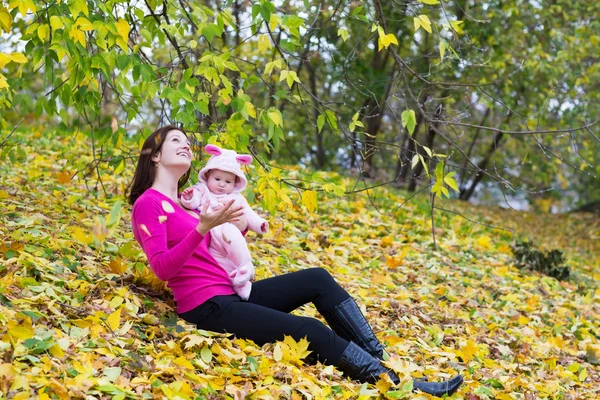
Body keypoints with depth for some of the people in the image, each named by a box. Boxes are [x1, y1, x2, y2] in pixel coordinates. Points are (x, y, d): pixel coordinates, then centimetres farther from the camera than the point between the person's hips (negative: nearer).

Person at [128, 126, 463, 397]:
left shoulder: (186, 202, 19)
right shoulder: (148, 203, -8)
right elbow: (163, 268, -20)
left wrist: (240, 226, 3)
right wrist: (202, 227, -31)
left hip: (232, 293, 9)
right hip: (207, 308, -9)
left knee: (318, 279, -1)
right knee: (309, 330, -19)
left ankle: (380, 359, -6)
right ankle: (395, 383, -15)